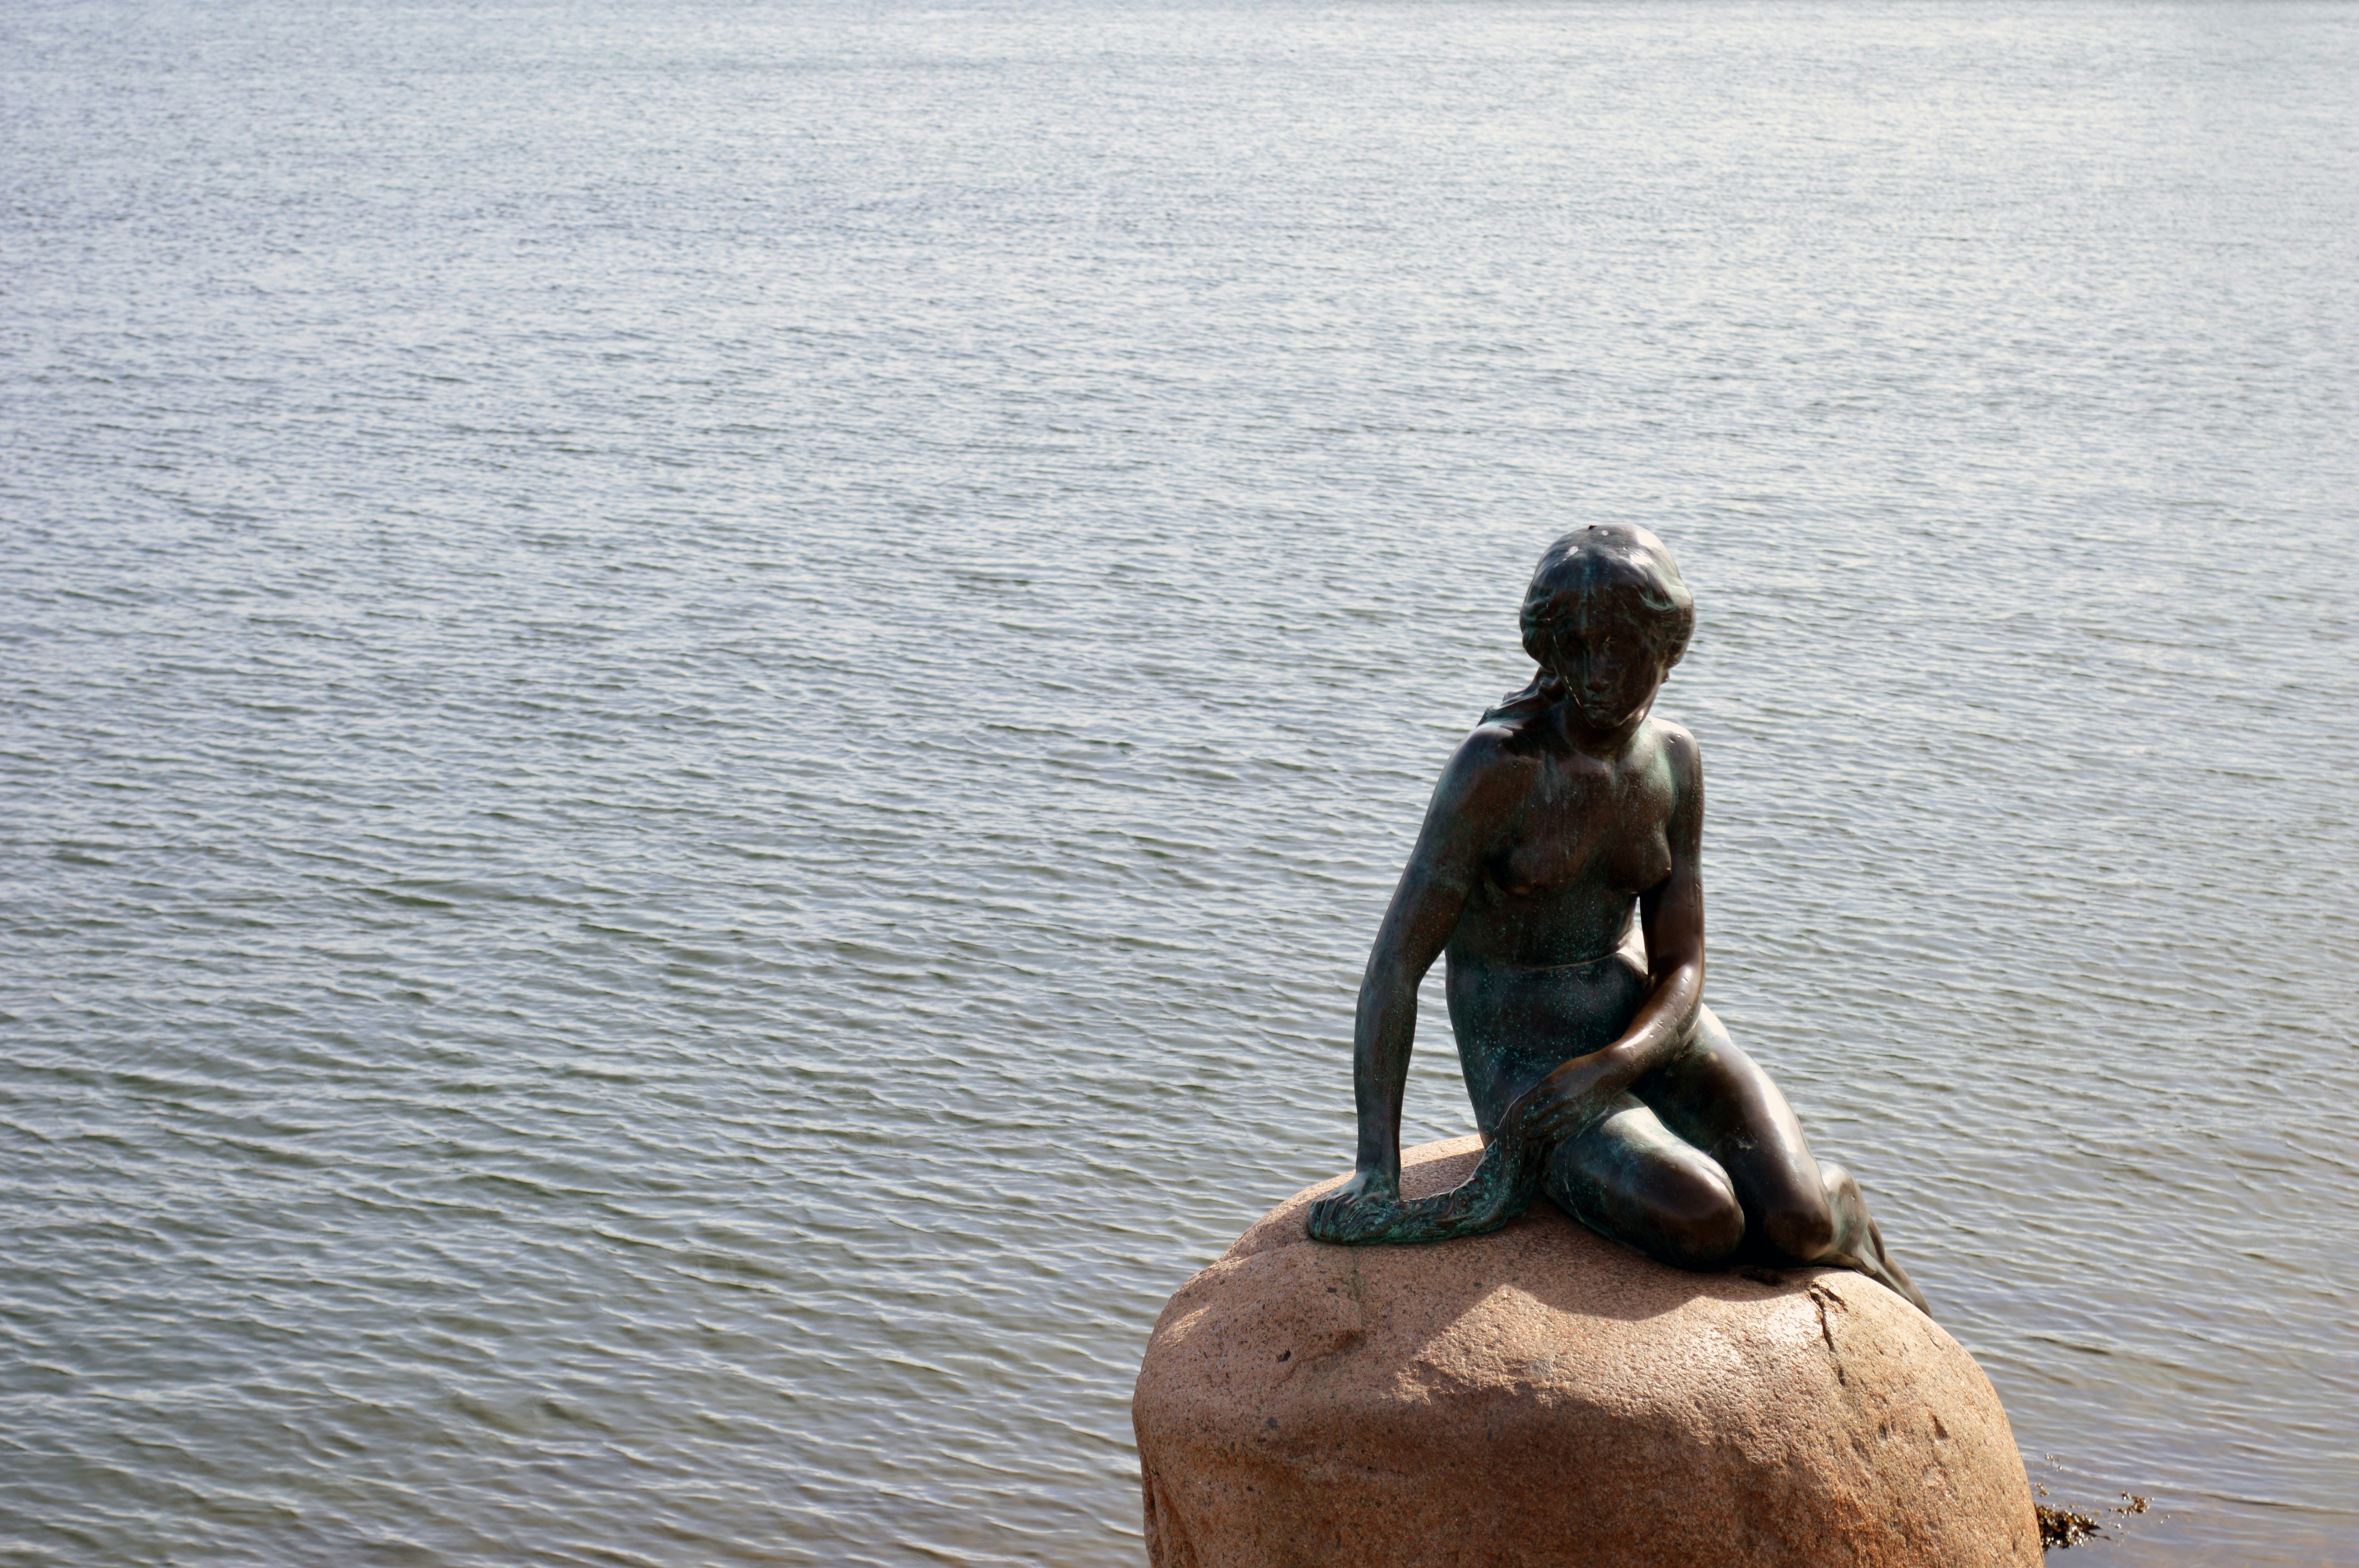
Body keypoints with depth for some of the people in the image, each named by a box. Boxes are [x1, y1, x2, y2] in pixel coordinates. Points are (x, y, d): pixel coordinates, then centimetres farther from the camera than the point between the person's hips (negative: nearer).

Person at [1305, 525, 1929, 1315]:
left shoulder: (1674, 760, -2)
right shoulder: (1498, 765, -20)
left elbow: (1682, 968, -1)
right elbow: (1396, 964, -20)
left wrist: (1609, 1068, -23)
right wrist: (1378, 1174, -25)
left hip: (1646, 1029, 5)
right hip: (1524, 1061, -4)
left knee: (1794, 1225, -20)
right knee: (1700, 1221, -31)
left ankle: (1838, 1201, 15)